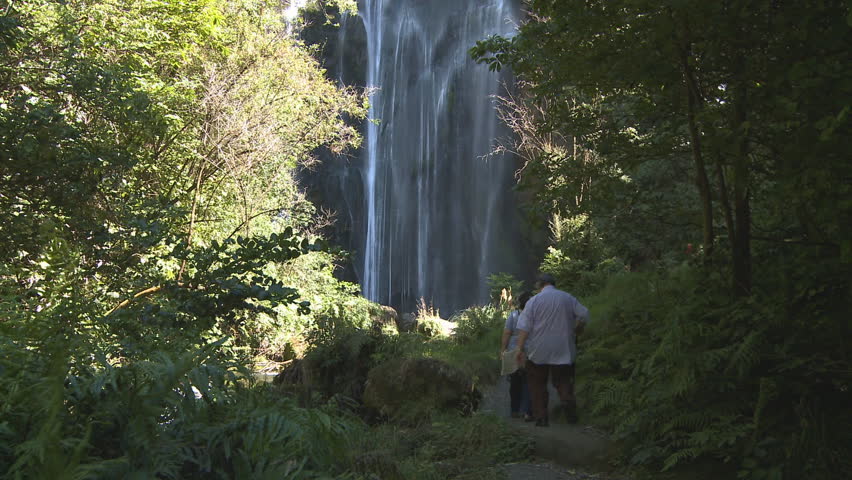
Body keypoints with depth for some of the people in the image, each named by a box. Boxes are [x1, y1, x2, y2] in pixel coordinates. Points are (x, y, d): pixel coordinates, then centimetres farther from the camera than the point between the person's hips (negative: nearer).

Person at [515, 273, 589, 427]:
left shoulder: (534, 301, -3)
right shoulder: (568, 298, 5)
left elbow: (524, 327, -9)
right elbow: (584, 315, 4)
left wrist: (520, 348, -8)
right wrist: (575, 332, 19)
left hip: (538, 351, -2)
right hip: (563, 350, 2)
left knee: (538, 385, 8)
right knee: (563, 381, 8)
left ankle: (541, 417, 6)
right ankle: (568, 401, -20)